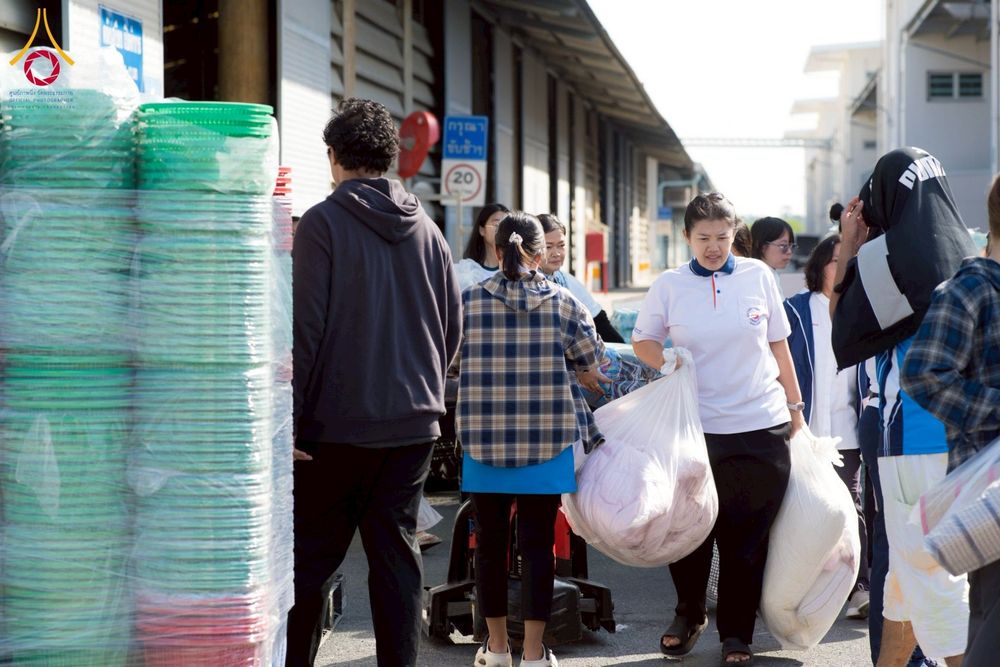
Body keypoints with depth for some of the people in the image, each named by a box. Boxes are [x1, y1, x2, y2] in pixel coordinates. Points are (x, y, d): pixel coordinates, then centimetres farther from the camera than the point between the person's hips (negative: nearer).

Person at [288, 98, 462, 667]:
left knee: (313, 557, 3)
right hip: (414, 420, 4)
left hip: (339, 424, -4)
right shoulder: (427, 229, 8)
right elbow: (453, 326, 12)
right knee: (397, 552, 9)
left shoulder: (324, 222, -7)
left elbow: (306, 328, -11)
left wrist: (291, 417, -7)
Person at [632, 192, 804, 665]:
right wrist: (669, 364, -11)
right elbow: (642, 341, 9)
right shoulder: (670, 285, 1)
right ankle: (689, 615, 32)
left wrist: (794, 405, 11)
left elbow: (778, 344, 10)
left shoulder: (757, 275, 3)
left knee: (747, 538, 5)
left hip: (760, 429, 0)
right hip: (694, 428, 0)